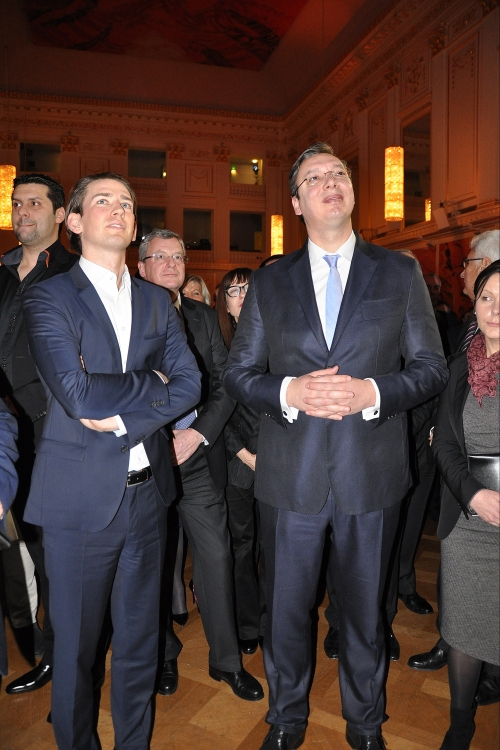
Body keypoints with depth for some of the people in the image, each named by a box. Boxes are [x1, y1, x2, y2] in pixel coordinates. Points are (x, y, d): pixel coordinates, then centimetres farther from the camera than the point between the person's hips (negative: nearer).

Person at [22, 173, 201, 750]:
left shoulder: (156, 302, 9)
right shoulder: (48, 298, -5)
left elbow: (189, 384, -1)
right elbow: (78, 394, -18)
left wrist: (121, 420, -13)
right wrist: (151, 382, -6)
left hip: (147, 493, 4)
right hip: (80, 500, -4)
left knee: (140, 638, 19)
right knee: (74, 645, 14)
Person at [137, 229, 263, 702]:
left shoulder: (203, 317, 10)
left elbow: (225, 384, 5)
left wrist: (197, 434, -8)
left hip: (199, 457, 2)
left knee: (215, 558, 6)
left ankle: (225, 660, 26)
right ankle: (164, 654, 35)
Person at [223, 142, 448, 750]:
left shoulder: (400, 272, 3)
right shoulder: (268, 282, 5)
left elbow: (432, 367, 1)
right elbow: (237, 373, 3)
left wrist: (372, 392, -17)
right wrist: (289, 391, -17)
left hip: (372, 474, 0)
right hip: (289, 475, 1)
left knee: (365, 608, 19)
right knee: (285, 609, 16)